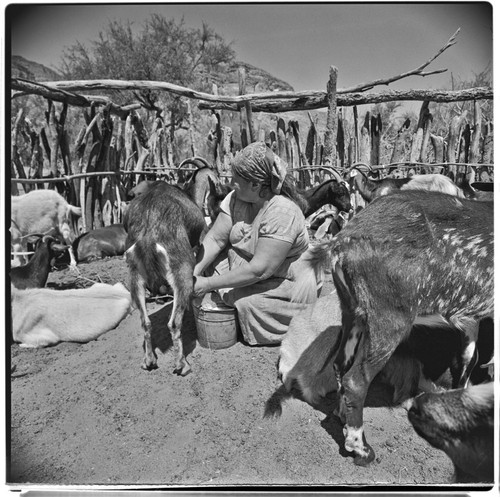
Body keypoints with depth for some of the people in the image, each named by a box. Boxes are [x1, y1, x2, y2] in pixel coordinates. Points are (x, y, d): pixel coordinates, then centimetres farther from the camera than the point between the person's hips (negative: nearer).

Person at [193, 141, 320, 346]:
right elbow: (215, 239, -7)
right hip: (244, 270, 7)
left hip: (286, 285, -6)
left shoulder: (282, 212, -31)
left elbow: (260, 270, -32)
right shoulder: (237, 197, -8)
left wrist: (208, 284, -30)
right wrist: (194, 273, -22)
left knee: (248, 302, -30)